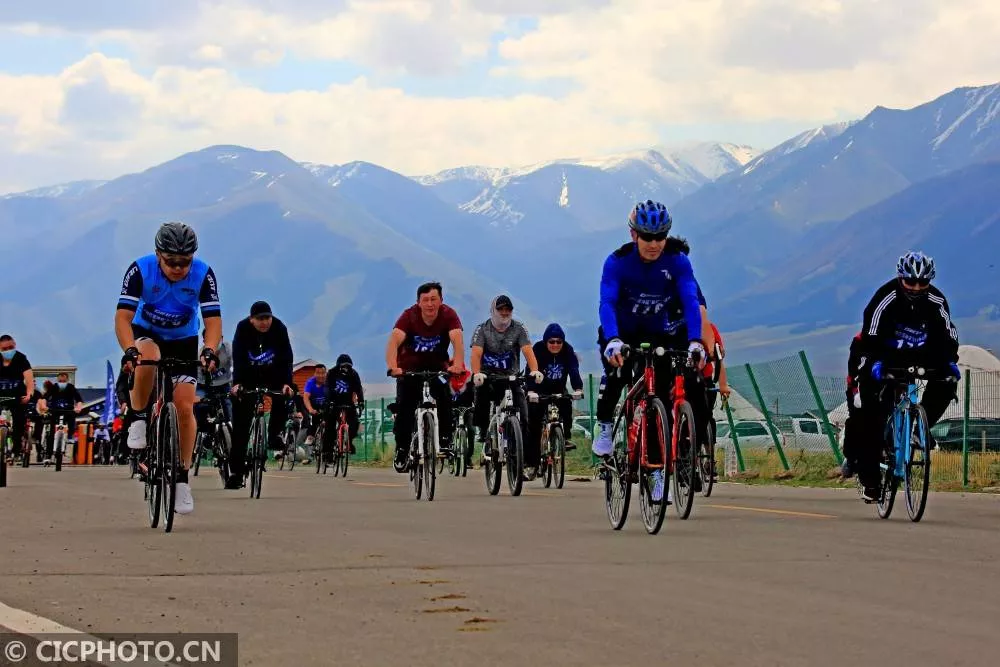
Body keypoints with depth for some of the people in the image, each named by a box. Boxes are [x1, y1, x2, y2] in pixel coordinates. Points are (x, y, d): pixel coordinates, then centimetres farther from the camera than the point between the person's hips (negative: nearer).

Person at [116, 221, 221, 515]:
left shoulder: (203, 274, -25)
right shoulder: (140, 270, -27)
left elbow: (213, 320, -28)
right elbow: (123, 317, -33)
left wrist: (209, 351, -48)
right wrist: (129, 350, -51)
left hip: (184, 341, 1)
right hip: (147, 333, -1)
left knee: (185, 407, -10)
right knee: (147, 358, -37)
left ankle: (182, 479, 3)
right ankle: (139, 419, -14)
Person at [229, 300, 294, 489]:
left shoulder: (279, 328, -19)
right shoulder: (243, 328, -21)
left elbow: (286, 357, -24)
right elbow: (238, 358, -28)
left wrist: (286, 383, -38)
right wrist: (236, 383, -41)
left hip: (273, 374, 1)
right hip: (249, 376, -1)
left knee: (283, 395, -31)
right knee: (241, 423, -7)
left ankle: (275, 434, -9)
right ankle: (236, 471, -6)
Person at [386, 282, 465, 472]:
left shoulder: (449, 315, -21)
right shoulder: (409, 316, -23)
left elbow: (457, 340, -36)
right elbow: (394, 340, -37)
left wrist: (458, 364, -56)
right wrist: (393, 367, -55)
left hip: (437, 366, 0)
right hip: (410, 366, 0)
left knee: (445, 398, -23)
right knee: (404, 406, -11)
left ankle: (445, 439, -9)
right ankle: (401, 449, 2)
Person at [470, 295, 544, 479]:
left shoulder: (518, 329, -2)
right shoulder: (482, 329, -5)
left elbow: (528, 351, -16)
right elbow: (476, 353, -19)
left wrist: (534, 370, -36)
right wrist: (477, 373, -39)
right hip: (488, 376, 0)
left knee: (522, 419, -11)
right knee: (482, 389, -35)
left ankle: (530, 462, -10)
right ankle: (483, 428, -17)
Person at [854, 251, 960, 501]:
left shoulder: (936, 301, -12)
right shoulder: (885, 298, -23)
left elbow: (947, 335, -10)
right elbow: (870, 334, -29)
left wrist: (950, 361, -27)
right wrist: (875, 362, -43)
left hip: (919, 356, 4)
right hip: (884, 356, -4)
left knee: (946, 384, -21)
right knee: (875, 414, -13)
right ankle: (869, 477, -7)